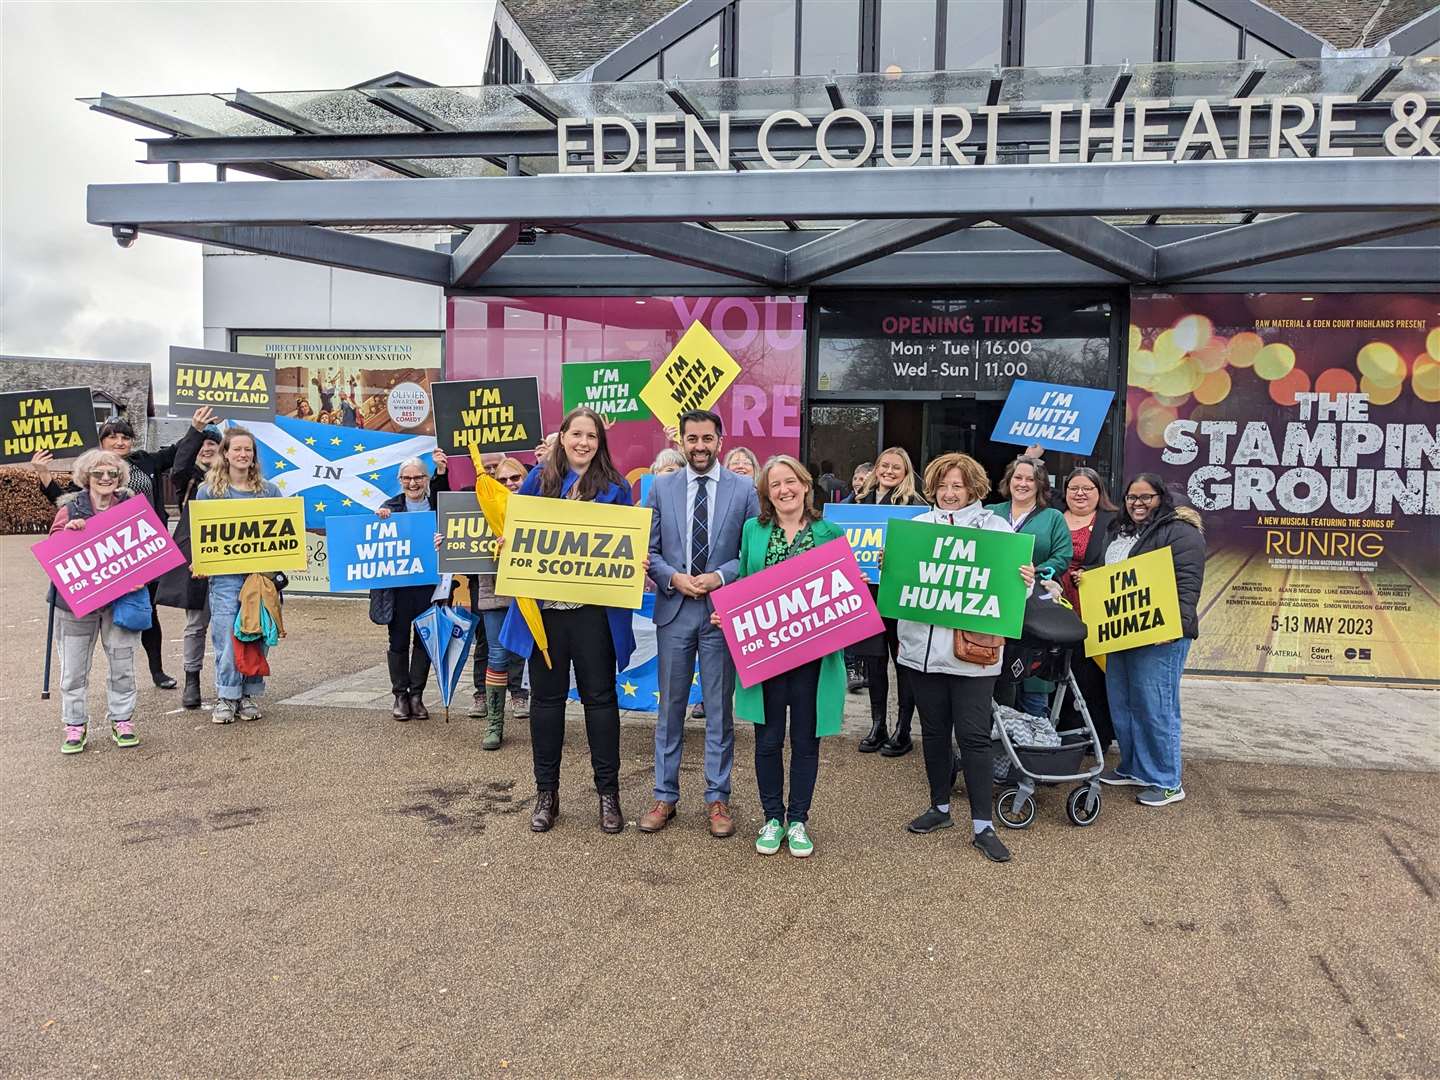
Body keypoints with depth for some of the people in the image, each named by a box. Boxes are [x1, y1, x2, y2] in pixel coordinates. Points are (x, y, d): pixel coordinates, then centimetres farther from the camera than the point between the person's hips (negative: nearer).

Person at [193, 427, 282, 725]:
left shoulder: (269, 490, 9)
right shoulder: (208, 490, 4)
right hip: (225, 575, -2)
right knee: (226, 636, -4)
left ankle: (249, 695, 17)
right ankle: (226, 697, 7)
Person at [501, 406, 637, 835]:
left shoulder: (614, 487, 3)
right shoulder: (540, 480, 7)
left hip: (595, 610, -1)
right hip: (543, 606, 2)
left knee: (599, 697, 5)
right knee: (546, 697, 9)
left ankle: (608, 793, 18)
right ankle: (546, 793, 22)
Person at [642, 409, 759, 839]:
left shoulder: (743, 489, 0)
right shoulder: (661, 487, 5)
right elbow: (649, 548, 6)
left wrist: (719, 577, -13)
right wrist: (673, 577, -11)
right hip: (673, 609, 2)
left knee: (719, 710, 7)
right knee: (669, 707, 9)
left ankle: (718, 798, 18)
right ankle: (665, 795, 20)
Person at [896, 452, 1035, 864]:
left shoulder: (995, 527, 2)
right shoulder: (917, 525, 10)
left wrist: (1026, 581, -21)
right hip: (923, 646, 3)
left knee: (973, 735, -2)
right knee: (934, 731, 14)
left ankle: (982, 826, 7)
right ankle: (940, 807, 30)